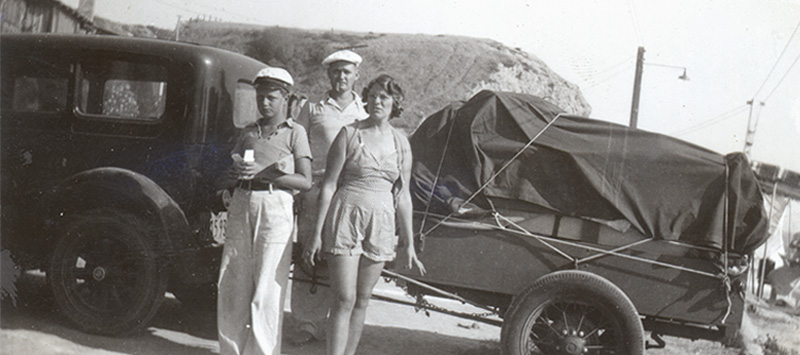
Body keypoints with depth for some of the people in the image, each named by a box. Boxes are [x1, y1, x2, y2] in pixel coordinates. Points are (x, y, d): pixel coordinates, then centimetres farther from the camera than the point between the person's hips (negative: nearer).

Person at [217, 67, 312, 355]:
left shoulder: (294, 132, 4)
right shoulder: (249, 132, 18)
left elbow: (305, 182, -4)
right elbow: (233, 170, 24)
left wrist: (264, 172, -13)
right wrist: (238, 170, 0)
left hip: (275, 207, -5)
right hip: (242, 204, 5)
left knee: (267, 287, -5)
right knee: (232, 283, 5)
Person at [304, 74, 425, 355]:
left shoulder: (401, 143, 10)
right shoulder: (350, 134, 0)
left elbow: (402, 195, 13)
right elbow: (329, 185, -1)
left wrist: (408, 243, 12)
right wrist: (317, 234, -5)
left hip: (381, 223, 4)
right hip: (346, 218, -3)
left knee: (362, 300, 8)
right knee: (344, 299, -7)